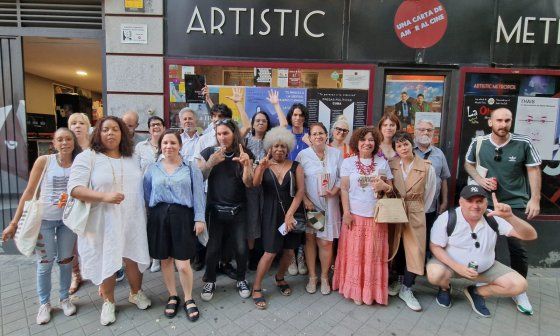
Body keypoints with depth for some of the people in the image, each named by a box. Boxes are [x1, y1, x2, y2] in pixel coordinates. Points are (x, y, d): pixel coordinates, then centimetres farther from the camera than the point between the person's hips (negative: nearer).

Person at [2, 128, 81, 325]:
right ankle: (44, 303, 27)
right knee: (45, 263, 7)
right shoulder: (44, 161, -9)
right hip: (44, 219, -1)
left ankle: (65, 298, 30)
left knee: (66, 261, 12)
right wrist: (14, 222, -4)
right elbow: (29, 192, -5)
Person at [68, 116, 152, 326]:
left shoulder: (131, 158, 9)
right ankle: (108, 302, 33)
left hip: (132, 221, 3)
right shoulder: (87, 157, -6)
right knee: (106, 262, 10)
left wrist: (144, 213, 15)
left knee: (133, 259, 12)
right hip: (103, 222, -3)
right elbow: (74, 188, -14)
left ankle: (136, 293, 36)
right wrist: (104, 196, -28)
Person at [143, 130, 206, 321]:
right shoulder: (152, 169, 9)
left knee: (183, 264, -2)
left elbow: (198, 194, -2)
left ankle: (188, 299, 22)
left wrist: (199, 218, -8)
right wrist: (154, 214, 1)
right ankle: (172, 297, 34)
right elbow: (146, 195, 9)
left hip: (182, 216, -2)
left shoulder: (191, 168, 2)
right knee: (165, 260, 12)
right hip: (159, 217, 3)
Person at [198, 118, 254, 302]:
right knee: (213, 248, 3)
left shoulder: (245, 154, -2)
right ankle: (210, 281, 29)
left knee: (241, 248, 4)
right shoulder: (209, 152, -2)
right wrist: (211, 162, -19)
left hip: (238, 210, 0)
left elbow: (248, 184, -7)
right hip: (215, 209, 0)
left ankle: (241, 279, 30)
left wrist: (246, 164, -24)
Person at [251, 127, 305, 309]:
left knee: (289, 251, 10)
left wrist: (290, 214, -14)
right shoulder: (263, 166, 2)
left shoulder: (295, 166, 2)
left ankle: (280, 278, 38)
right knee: (270, 253, -4)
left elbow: (301, 190, -5)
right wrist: (261, 167, -36)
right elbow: (255, 183, -17)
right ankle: (256, 288, 15)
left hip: (292, 212, 2)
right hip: (271, 213, -2)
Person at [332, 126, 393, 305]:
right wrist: (346, 212, -10)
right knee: (354, 253, 5)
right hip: (355, 215, -1)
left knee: (374, 254, 7)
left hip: (376, 215, 2)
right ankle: (355, 289, 21)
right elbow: (344, 189, -3)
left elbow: (391, 187, 11)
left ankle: (372, 289, 24)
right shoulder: (348, 162, 1)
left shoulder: (382, 162, 6)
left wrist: (384, 186, -12)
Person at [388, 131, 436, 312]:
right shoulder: (391, 165, -2)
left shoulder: (426, 167, -6)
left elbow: (430, 193, 2)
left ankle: (406, 289, 13)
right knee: (397, 247, 11)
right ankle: (399, 280, 31)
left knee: (414, 249, -1)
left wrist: (419, 211, 4)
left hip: (415, 213, -1)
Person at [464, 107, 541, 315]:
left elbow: (533, 170, -3)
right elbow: (468, 164, 8)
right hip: (487, 202, 2)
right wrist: (480, 180, -10)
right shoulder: (478, 143, -7)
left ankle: (519, 291, 23)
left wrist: (535, 199, -7)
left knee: (517, 248, 2)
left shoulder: (524, 143, -11)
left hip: (516, 204, -1)